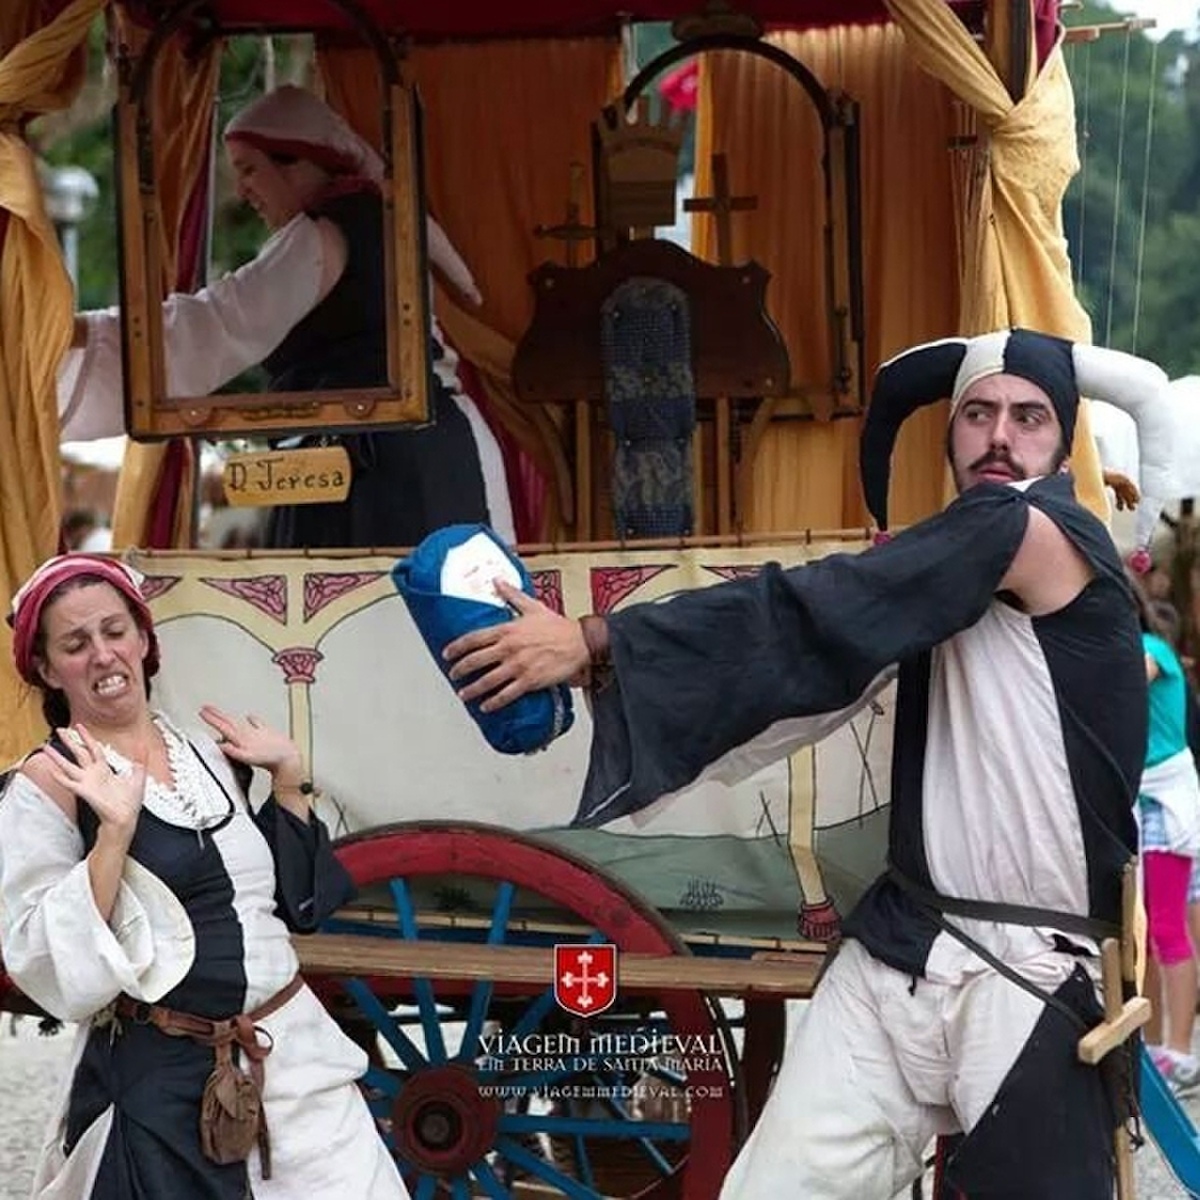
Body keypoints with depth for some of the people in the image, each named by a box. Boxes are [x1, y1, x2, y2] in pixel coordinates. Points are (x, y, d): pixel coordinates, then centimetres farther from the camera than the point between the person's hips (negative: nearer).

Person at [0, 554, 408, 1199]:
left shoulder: (210, 752, 8)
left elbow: (297, 896, 14)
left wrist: (288, 776, 5)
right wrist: (115, 829, -23)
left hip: (291, 1052, 5)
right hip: (156, 1079, -5)